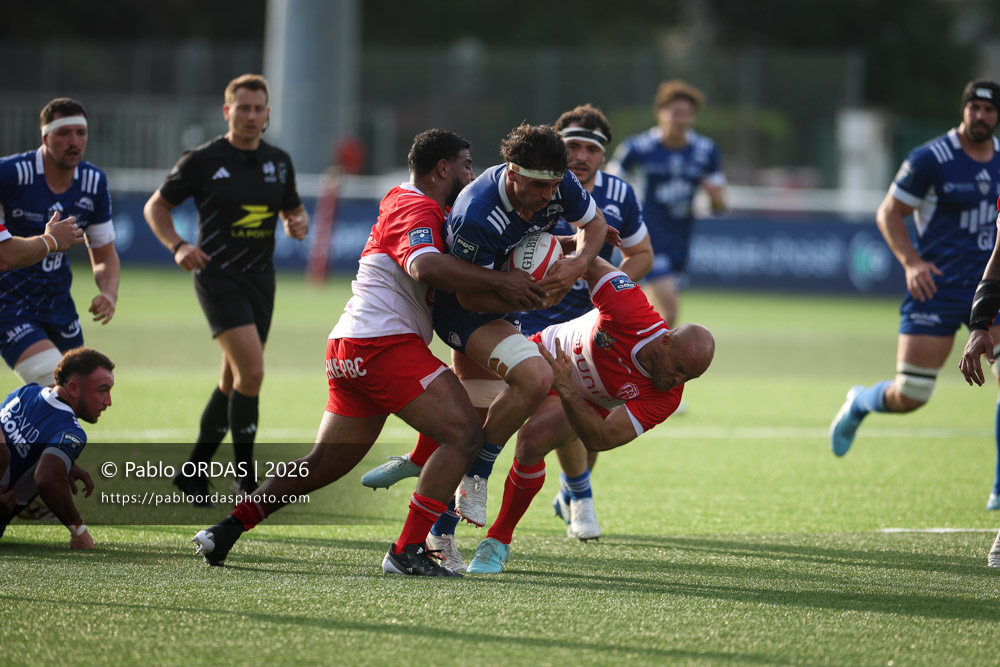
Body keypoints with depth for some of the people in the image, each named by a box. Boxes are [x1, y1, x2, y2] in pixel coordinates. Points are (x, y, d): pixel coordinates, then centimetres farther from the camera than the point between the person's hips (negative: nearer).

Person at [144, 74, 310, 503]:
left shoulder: (278, 162, 8)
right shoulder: (202, 161, -6)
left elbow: (293, 210, 21)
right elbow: (156, 206, 2)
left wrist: (298, 224, -3)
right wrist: (178, 246, -15)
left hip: (261, 281, 6)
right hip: (219, 278, -6)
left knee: (233, 382, 10)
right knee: (251, 371, -19)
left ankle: (194, 470, 23)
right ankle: (245, 479, -10)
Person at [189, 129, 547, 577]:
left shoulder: (401, 200, 23)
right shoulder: (418, 208, -9)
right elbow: (425, 267, -29)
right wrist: (499, 282, -29)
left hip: (347, 350, 10)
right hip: (384, 342, -10)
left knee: (322, 465, 16)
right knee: (463, 434, -14)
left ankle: (227, 528, 14)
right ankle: (408, 551, -17)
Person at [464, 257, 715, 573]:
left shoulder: (665, 398, -35)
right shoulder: (631, 312, -38)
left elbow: (598, 440, -39)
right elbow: (590, 264, -21)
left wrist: (566, 390, -51)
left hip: (584, 403, -1)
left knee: (532, 443, -29)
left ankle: (499, 542, -9)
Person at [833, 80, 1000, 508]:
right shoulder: (930, 160, -9)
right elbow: (888, 214, -3)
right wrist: (911, 261, -16)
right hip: (936, 289, -4)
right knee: (909, 397, -3)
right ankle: (860, 403, 34)